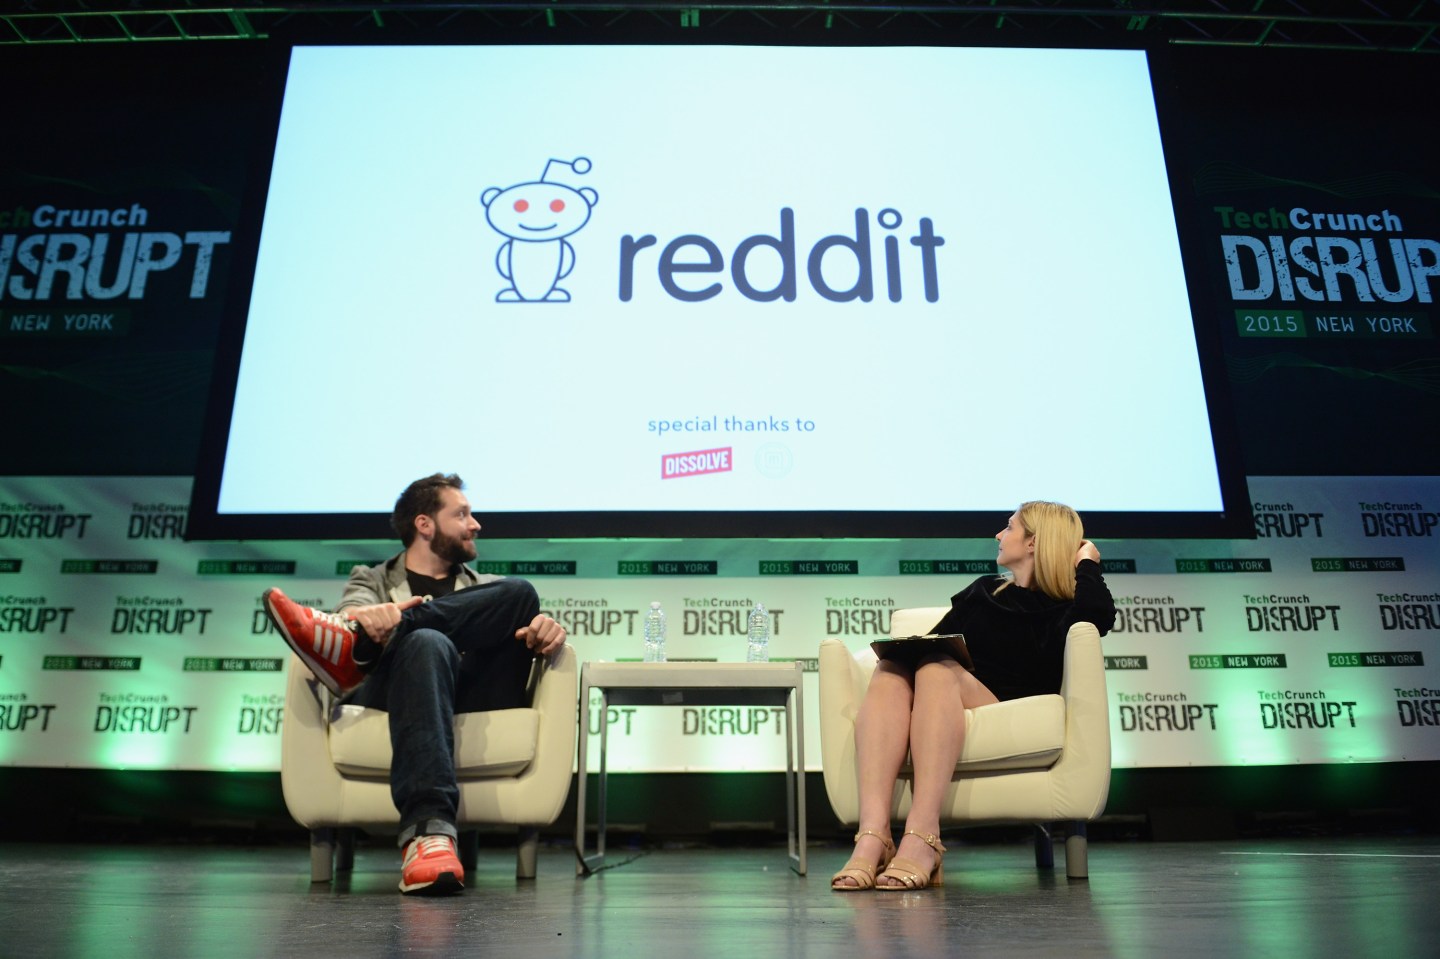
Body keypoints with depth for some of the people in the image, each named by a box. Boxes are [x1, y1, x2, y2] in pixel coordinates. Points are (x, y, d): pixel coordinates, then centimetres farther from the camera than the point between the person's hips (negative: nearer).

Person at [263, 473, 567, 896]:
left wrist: (548, 631, -13)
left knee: (520, 593, -18)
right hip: (389, 697, -2)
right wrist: (367, 619, -27)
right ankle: (430, 830, -53)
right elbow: (355, 610, 0)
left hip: (478, 700, 2)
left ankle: (355, 647, -31)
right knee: (427, 643, -36)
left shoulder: (490, 591, 31)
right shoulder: (371, 580, 24)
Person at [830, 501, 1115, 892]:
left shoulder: (1060, 610, 17)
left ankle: (922, 837, -47)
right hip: (939, 702, 4)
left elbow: (1100, 617, -7)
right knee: (891, 670, -30)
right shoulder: (982, 590, 33)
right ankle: (872, 836, -46)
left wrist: (1086, 565, 9)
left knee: (936, 669, -34)